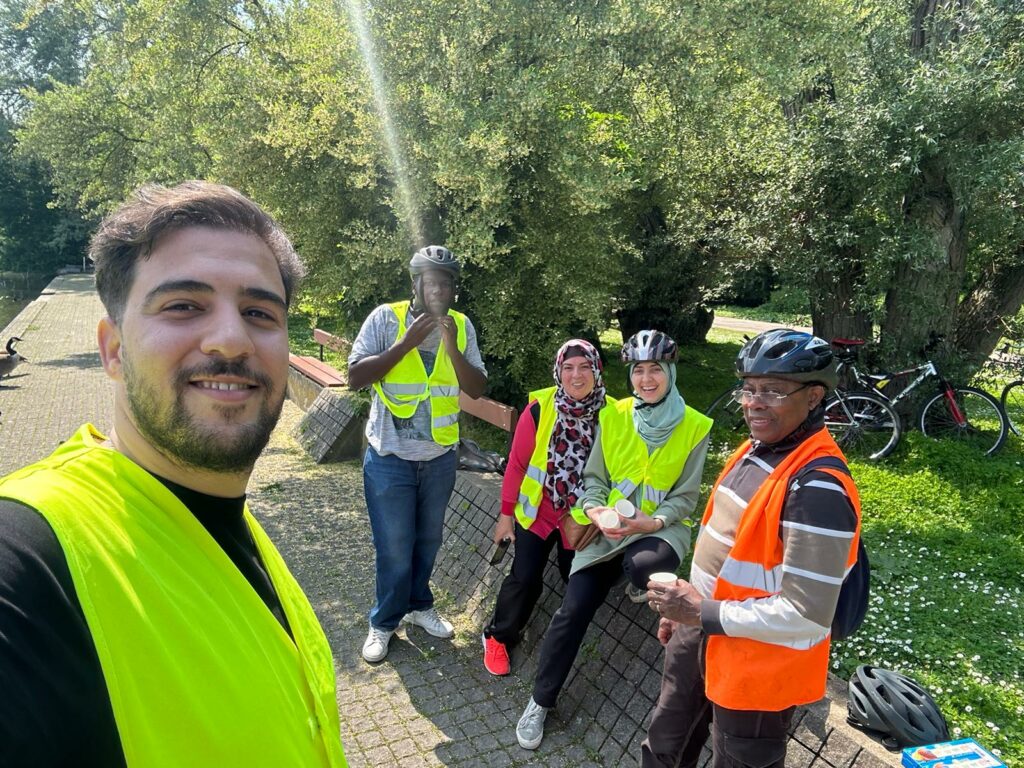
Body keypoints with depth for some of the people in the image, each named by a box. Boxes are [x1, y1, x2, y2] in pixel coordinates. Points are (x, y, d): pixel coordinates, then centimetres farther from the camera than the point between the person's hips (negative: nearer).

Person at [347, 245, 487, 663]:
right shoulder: (386, 317, -11)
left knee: (428, 540, 18)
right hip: (390, 456, -3)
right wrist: (406, 343, -22)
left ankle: (419, 604, 41)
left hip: (440, 456, 3)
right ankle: (385, 621, 28)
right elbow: (355, 377, -16)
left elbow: (477, 389, -5)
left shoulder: (462, 326, -1)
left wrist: (451, 345, -19)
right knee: (394, 547, 6)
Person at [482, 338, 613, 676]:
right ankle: (498, 637, 27)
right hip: (537, 511, -2)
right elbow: (517, 463, -10)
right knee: (525, 578, 2)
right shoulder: (540, 408, -19)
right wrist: (506, 513, -4)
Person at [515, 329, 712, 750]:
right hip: (607, 529, 2)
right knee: (573, 609, -9)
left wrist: (648, 522, -19)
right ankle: (540, 701, 10)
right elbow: (593, 479, 5)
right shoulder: (613, 416, 2)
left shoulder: (694, 427, -4)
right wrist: (598, 513, -16)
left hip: (660, 527, -2)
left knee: (642, 567, -38)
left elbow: (684, 497, -2)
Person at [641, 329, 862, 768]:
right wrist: (683, 609, 16)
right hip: (700, 635, 8)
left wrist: (704, 613, -24)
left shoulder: (818, 487, -28)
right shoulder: (754, 450, 1)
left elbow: (805, 613, -29)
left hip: (757, 665, -8)